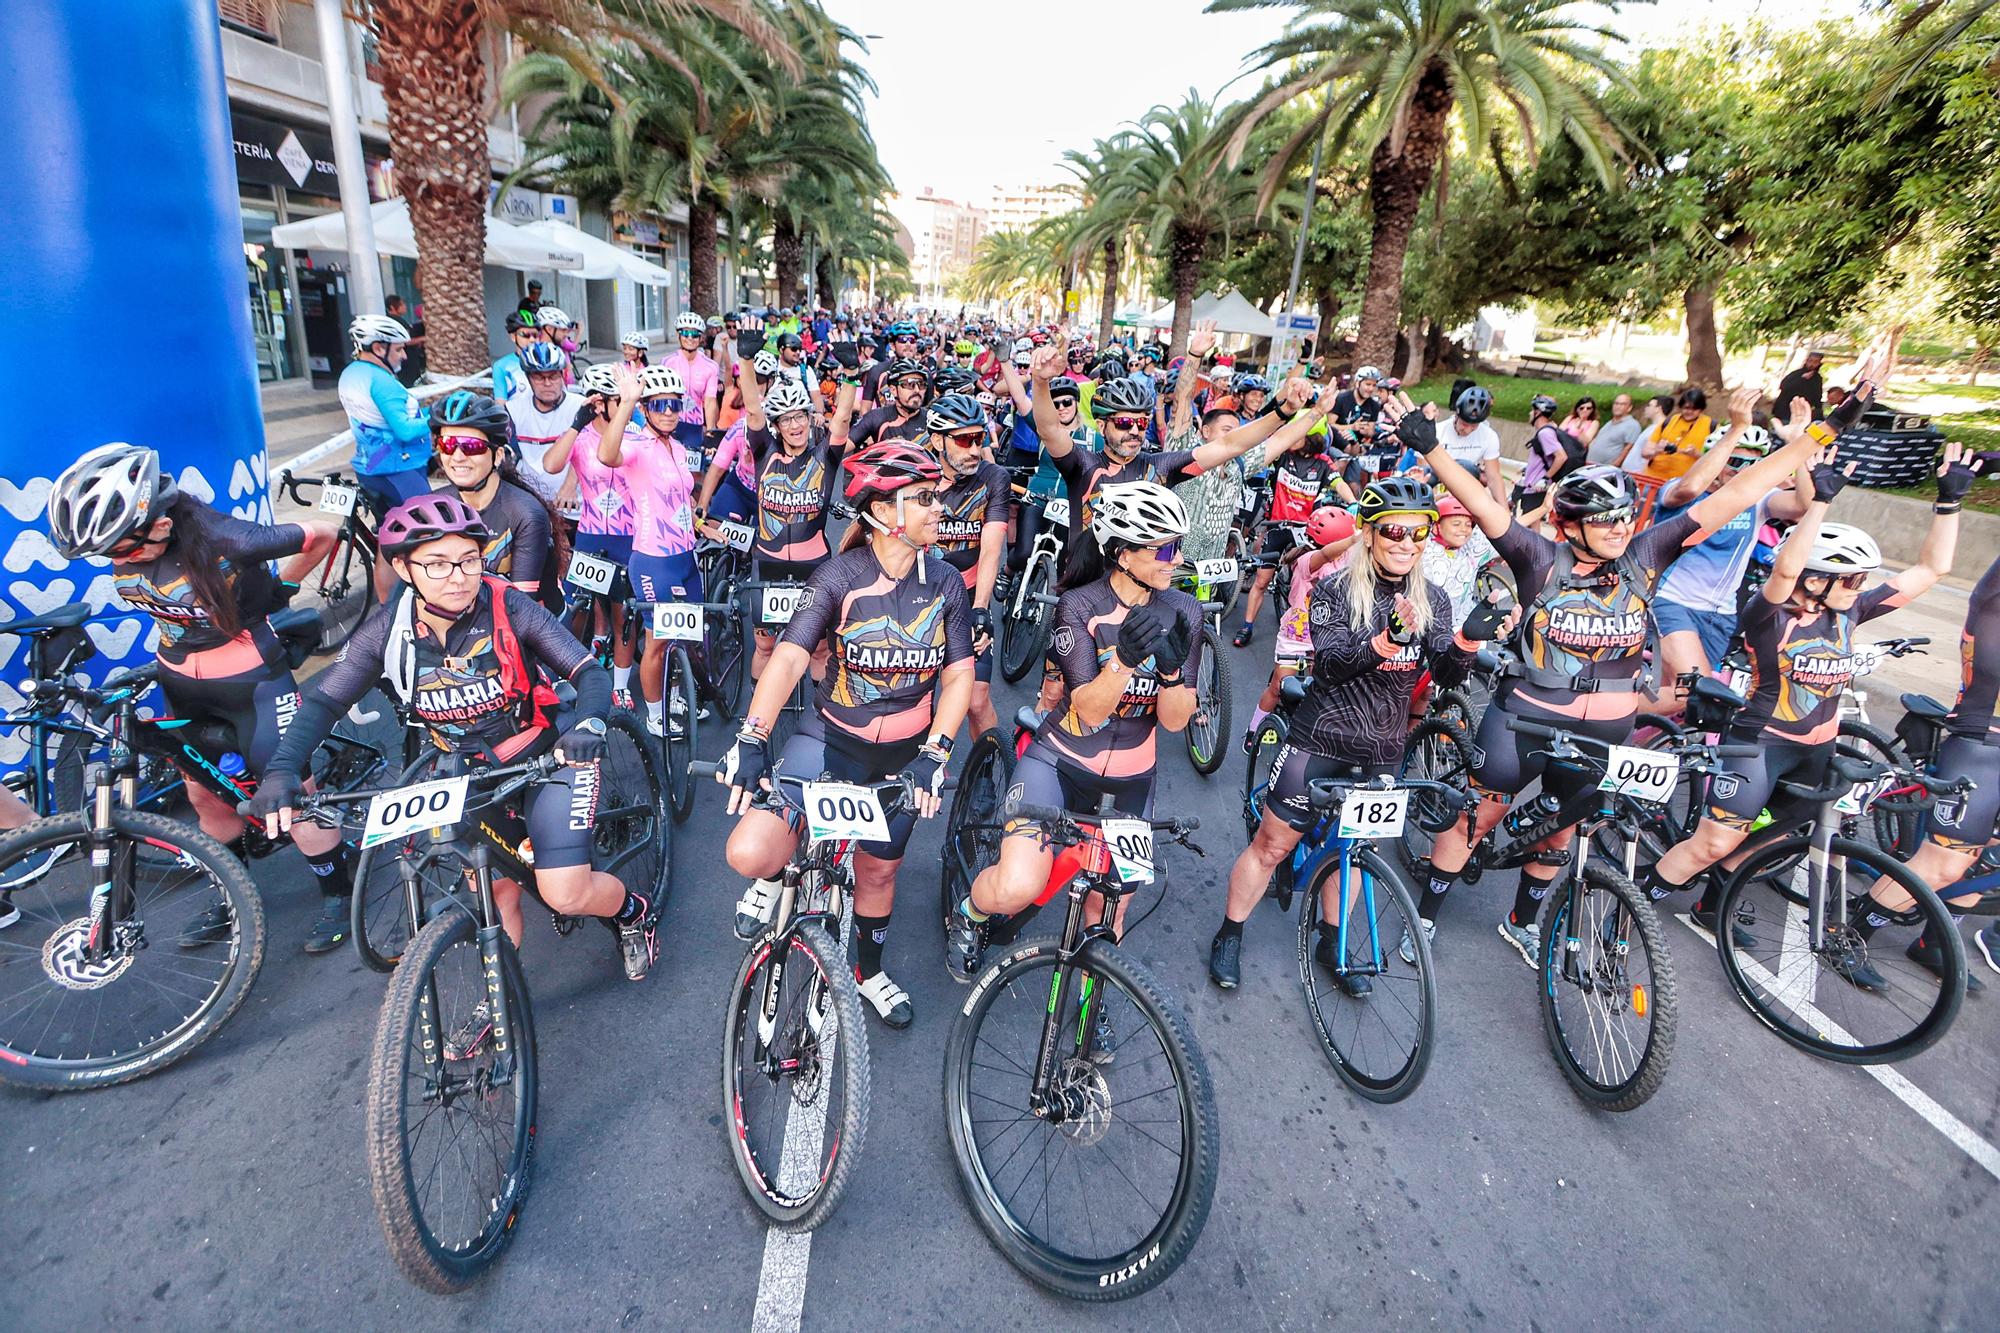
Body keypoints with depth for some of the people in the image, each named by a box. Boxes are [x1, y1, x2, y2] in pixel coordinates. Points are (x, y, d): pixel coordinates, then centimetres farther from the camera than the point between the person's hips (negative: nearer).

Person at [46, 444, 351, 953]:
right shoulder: (123, 546, -10)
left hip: (250, 677, -6)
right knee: (206, 794, 16)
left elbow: (321, 534, -16)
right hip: (182, 680, 7)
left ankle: (338, 894, 15)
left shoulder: (225, 541, -29)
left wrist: (276, 589, -1)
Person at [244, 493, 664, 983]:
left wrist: (588, 723, -46)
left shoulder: (508, 607, -22)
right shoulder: (388, 629, -12)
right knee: (494, 894, 7)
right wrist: (282, 770, -22)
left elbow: (590, 672, -25)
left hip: (548, 756, -4)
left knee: (565, 895, -14)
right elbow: (324, 700, -6)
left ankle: (633, 911, 19)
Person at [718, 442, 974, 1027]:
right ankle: (778, 872, 18)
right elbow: (789, 659, -22)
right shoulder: (839, 576, -15)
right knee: (749, 853, -21)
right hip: (831, 736, -2)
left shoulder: (946, 583, -6)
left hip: (904, 751, 3)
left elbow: (959, 676, -7)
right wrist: (752, 740, -35)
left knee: (878, 871, 17)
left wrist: (933, 756, -19)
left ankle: (870, 971, 46)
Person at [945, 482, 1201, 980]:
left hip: (1130, 780, 4)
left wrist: (1172, 667, -30)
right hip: (1060, 763, -3)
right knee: (1017, 890, -23)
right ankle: (969, 914, 12)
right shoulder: (1079, 606, -15)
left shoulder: (1183, 612, -6)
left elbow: (1175, 720, -9)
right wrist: (1125, 656, -41)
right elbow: (1089, 708, -22)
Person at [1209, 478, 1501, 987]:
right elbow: (1332, 664, -25)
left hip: (1381, 750, 4)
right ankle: (1228, 936, 22)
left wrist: (1468, 638, -32)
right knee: (1273, 844, 4)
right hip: (1320, 739, -4)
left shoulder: (1433, 601, 1)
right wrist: (1387, 641, -43)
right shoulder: (1335, 591, -11)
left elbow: (1447, 673, -11)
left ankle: (1330, 944, 37)